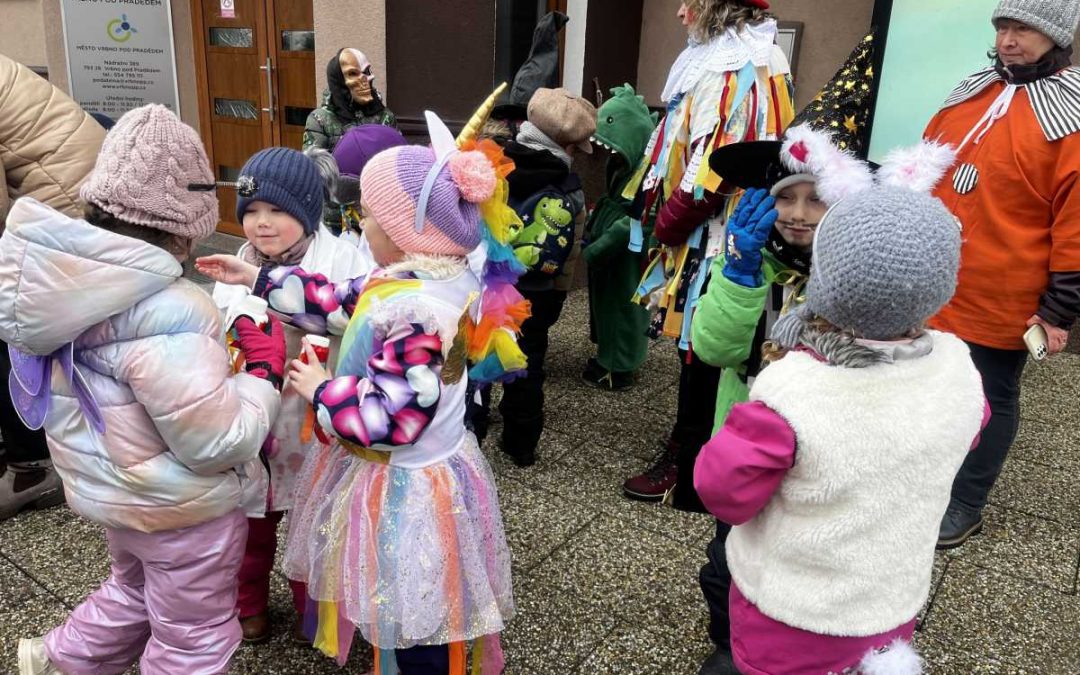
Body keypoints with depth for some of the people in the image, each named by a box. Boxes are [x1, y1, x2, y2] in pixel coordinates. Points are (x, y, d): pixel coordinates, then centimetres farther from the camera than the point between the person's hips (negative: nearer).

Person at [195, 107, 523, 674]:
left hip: (404, 490, -10)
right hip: (417, 474, 10)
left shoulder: (416, 314, -34)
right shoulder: (432, 278, -2)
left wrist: (320, 391, -14)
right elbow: (345, 301, 9)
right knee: (415, 615, 30)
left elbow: (391, 419, -31)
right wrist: (258, 278, 12)